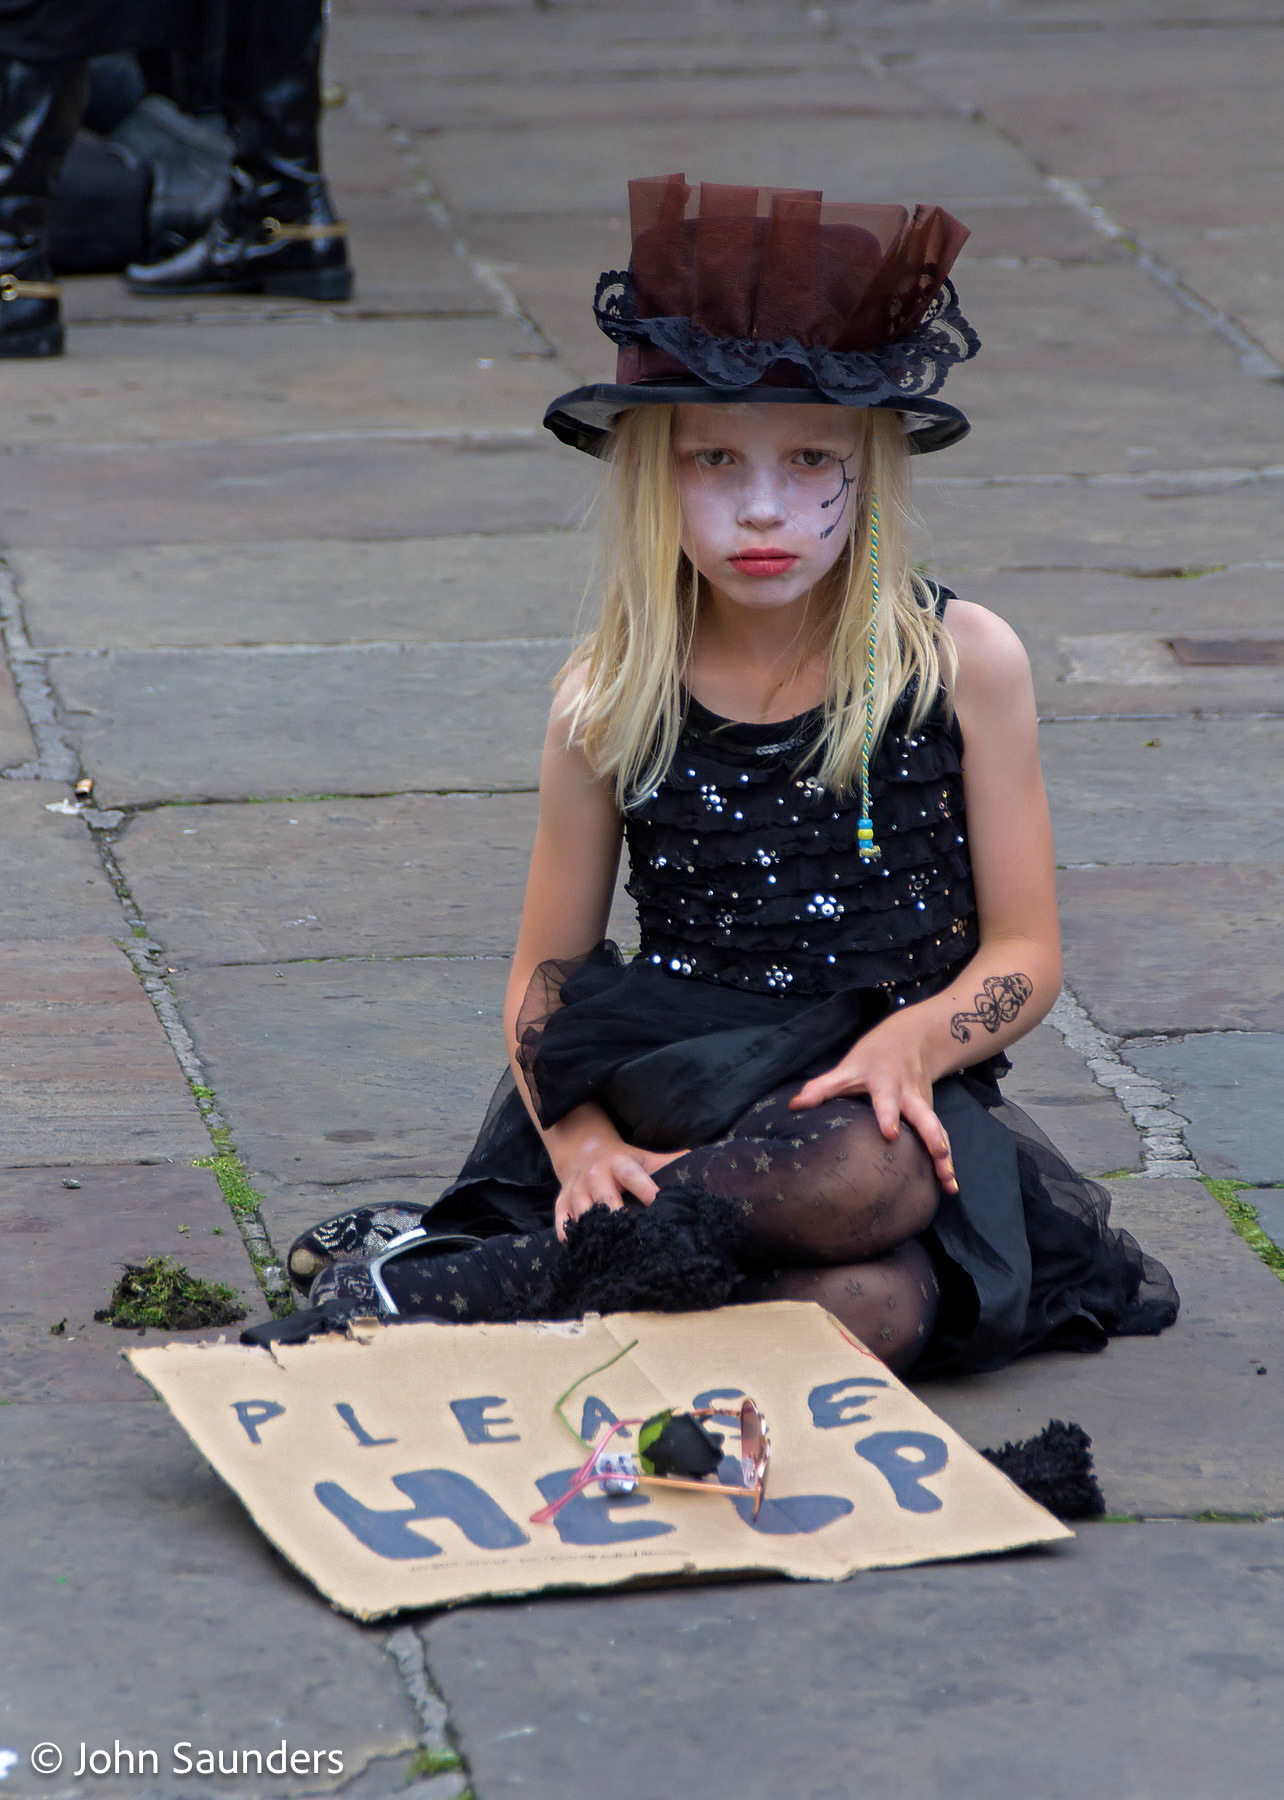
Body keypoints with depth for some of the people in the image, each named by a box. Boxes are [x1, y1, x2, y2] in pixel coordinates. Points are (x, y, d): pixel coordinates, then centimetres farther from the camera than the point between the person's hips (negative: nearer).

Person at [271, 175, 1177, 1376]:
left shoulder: (963, 664, 0)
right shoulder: (608, 704, 2)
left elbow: (1025, 951, 3)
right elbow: (545, 974, 7)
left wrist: (911, 1041, -19)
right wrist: (581, 1140, -14)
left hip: (890, 1111, 1)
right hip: (680, 1108, -1)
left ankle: (459, 1287, -28)